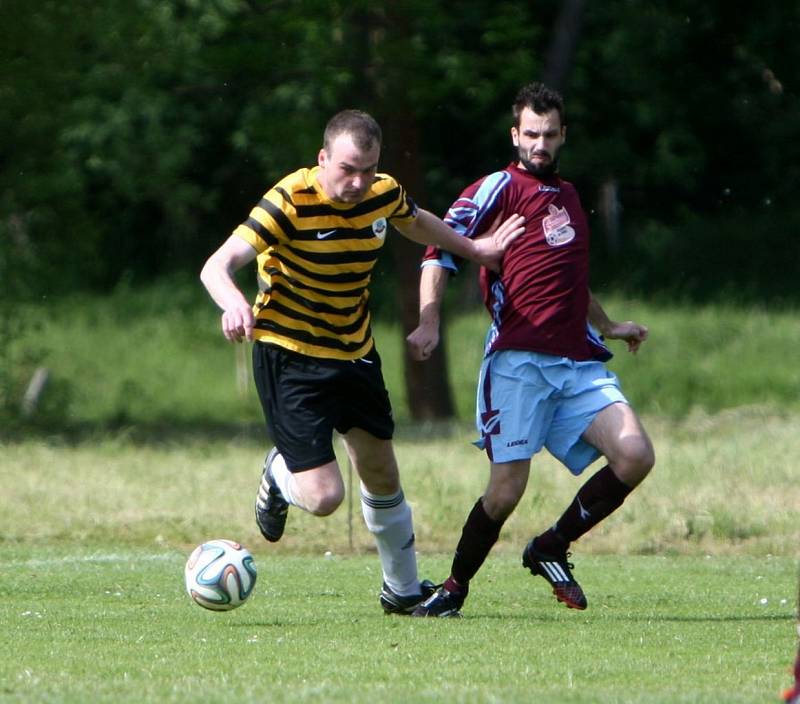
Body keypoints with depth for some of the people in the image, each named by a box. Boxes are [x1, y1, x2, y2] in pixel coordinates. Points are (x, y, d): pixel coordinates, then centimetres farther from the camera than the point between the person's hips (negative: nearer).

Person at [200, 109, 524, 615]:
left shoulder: (383, 194, -6)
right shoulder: (290, 201, -25)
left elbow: (416, 222, 20)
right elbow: (218, 266, -32)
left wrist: (476, 250, 31)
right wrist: (234, 303, -53)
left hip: (355, 351, 6)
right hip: (289, 358, -6)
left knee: (382, 476, 16)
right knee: (324, 497, -14)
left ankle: (403, 590, 37)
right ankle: (280, 475, 22)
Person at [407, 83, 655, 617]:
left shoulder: (568, 194, 23)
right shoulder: (499, 188, 1)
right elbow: (441, 250, -9)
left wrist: (609, 326, 47)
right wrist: (429, 322, -22)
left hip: (580, 362, 6)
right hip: (519, 362, -6)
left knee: (635, 455, -13)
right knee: (507, 489, -12)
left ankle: (552, 549, 6)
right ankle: (454, 589, 9)